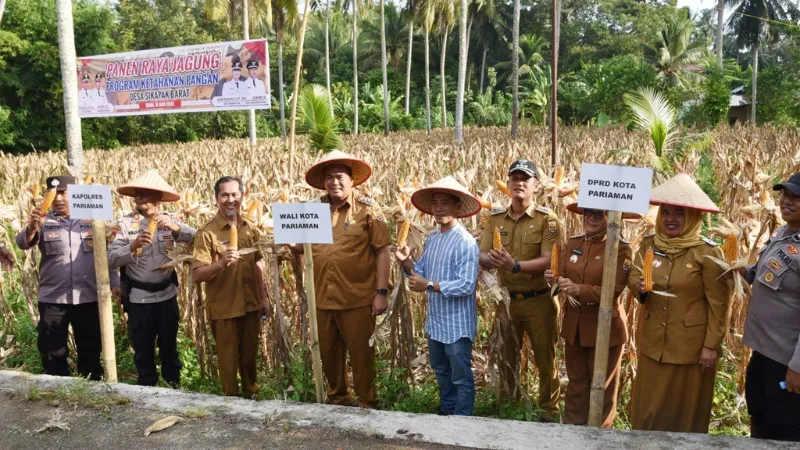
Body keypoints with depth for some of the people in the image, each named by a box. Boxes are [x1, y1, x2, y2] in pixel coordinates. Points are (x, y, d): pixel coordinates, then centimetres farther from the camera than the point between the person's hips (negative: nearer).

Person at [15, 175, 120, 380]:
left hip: (88, 298, 0)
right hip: (52, 299, 0)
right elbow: (23, 243, -15)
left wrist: (114, 282, -2)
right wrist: (32, 227, -36)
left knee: (90, 349, 14)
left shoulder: (92, 220, 3)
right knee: (53, 351, 10)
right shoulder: (43, 221, 1)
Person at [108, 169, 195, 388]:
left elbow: (194, 238, -15)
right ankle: (146, 386, 32)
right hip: (138, 297, -1)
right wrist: (133, 245, -31)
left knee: (169, 342, 16)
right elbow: (111, 259, -15)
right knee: (142, 346, 13)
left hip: (167, 294, 1)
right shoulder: (125, 224, -8)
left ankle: (174, 383, 35)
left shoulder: (170, 220, -3)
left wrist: (174, 227, -30)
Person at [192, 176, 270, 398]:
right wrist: (221, 263, -33)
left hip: (251, 304, 5)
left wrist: (264, 297, 11)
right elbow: (197, 275, -17)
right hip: (224, 308, -4)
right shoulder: (207, 233, -13)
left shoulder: (250, 228, 3)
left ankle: (251, 394, 38)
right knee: (229, 360, 9)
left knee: (250, 356, 19)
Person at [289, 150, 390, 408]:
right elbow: (301, 248, 14)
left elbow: (382, 251, -7)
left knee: (361, 354, 8)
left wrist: (382, 292, -11)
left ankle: (366, 404, 27)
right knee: (328, 353, 18)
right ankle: (337, 399, 38)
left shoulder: (367, 209, -6)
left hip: (357, 298, -4)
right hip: (322, 298, 4)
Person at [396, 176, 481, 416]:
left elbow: (466, 286, -27)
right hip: (435, 320, 9)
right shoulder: (432, 239, 5)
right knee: (441, 370, 25)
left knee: (461, 377, 8)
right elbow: (422, 271, 12)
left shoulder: (466, 243, -21)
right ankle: (447, 410, 43)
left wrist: (429, 285, -26)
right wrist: (406, 262, -8)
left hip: (457, 324, -9)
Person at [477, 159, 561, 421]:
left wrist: (516, 266, -34)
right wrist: (491, 260, -28)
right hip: (506, 299, 4)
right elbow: (482, 257, -4)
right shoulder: (495, 219, 2)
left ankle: (549, 410, 29)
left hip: (539, 300, -3)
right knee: (506, 357, 17)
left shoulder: (547, 220, -9)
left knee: (545, 358, 9)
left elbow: (549, 261, -19)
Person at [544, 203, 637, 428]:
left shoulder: (621, 248, -13)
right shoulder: (572, 243, 3)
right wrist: (555, 280, -21)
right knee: (576, 382, 18)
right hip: (574, 325, 5)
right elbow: (563, 278, 2)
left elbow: (614, 290, -20)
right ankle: (571, 426, 33)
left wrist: (579, 290, -32)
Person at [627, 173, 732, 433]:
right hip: (653, 342, 4)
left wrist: (712, 345, -13)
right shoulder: (649, 245, 0)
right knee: (648, 405, 17)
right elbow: (633, 276, 5)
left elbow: (718, 304, -12)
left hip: (691, 345, -4)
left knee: (686, 408, 13)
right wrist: (639, 286, -18)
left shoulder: (708, 252, -14)